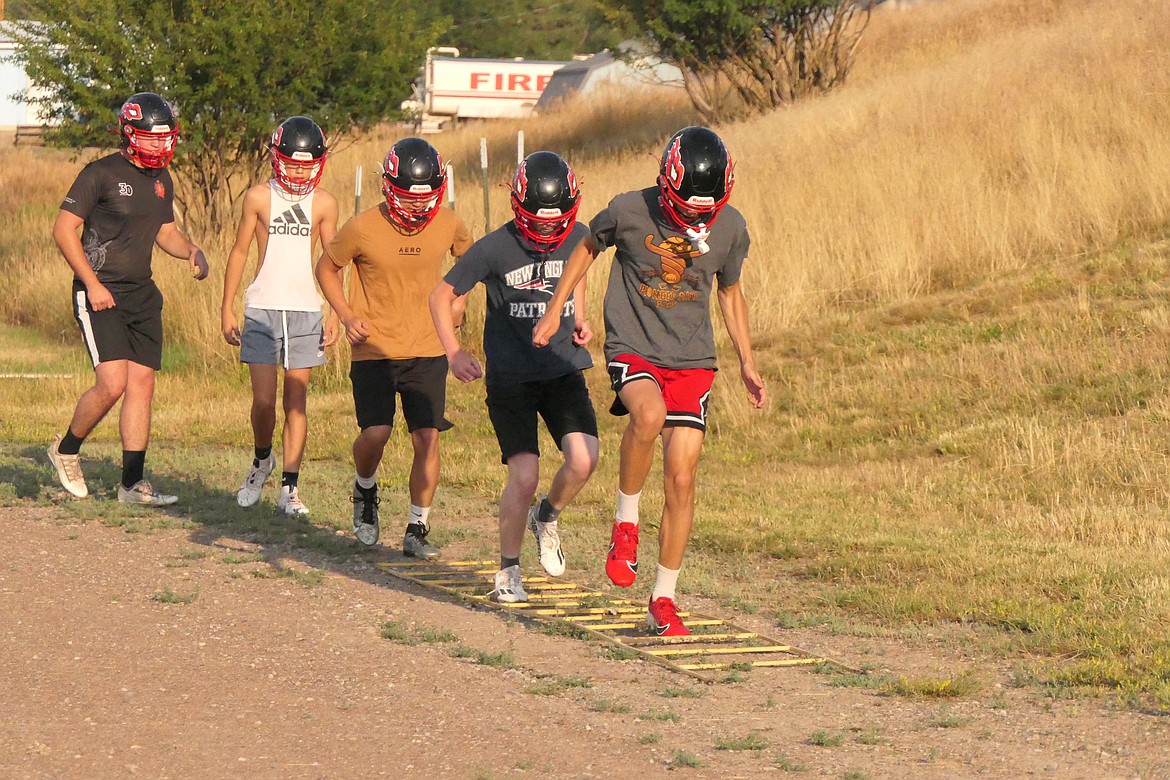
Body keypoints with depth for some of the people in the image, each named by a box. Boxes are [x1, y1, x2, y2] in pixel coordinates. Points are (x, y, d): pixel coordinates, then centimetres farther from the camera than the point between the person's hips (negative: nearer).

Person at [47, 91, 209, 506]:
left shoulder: (161, 181, 12)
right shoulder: (102, 174, -10)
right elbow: (63, 229, -11)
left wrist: (191, 251, 3)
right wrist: (93, 284, -15)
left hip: (142, 296, 7)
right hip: (100, 295, -7)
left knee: (142, 386, 3)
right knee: (112, 383, -17)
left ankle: (133, 483, 7)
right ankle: (67, 449, 8)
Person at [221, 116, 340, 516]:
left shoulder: (324, 204, 4)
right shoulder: (259, 198, 1)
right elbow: (239, 252, 7)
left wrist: (336, 313, 5)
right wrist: (227, 308, 5)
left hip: (305, 311, 1)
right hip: (262, 309, -1)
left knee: (296, 401, 1)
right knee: (263, 400, -4)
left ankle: (289, 488, 5)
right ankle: (261, 461, 24)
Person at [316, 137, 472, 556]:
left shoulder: (448, 226, -4)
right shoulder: (363, 228, -12)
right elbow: (326, 268, 5)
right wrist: (347, 316, -7)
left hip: (427, 351, 2)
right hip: (374, 350, -2)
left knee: (427, 438, -5)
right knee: (375, 434, -14)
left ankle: (417, 530, 8)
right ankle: (365, 490, 20)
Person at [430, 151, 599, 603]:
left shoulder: (579, 240, -1)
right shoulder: (494, 250, -12)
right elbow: (441, 297, 0)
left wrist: (580, 320, 6)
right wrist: (454, 354, -9)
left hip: (564, 371, 3)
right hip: (510, 377, -3)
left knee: (583, 459, -18)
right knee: (524, 477, -14)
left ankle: (547, 517, 15)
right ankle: (508, 570, 7)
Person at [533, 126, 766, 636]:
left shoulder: (730, 228, -2)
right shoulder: (629, 212, -11)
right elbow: (588, 248, 10)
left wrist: (747, 364, 16)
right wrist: (555, 310, 14)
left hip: (692, 360, 3)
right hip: (633, 349, -3)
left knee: (681, 478, -4)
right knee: (649, 413, -36)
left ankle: (664, 599, 9)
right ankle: (625, 522, -13)